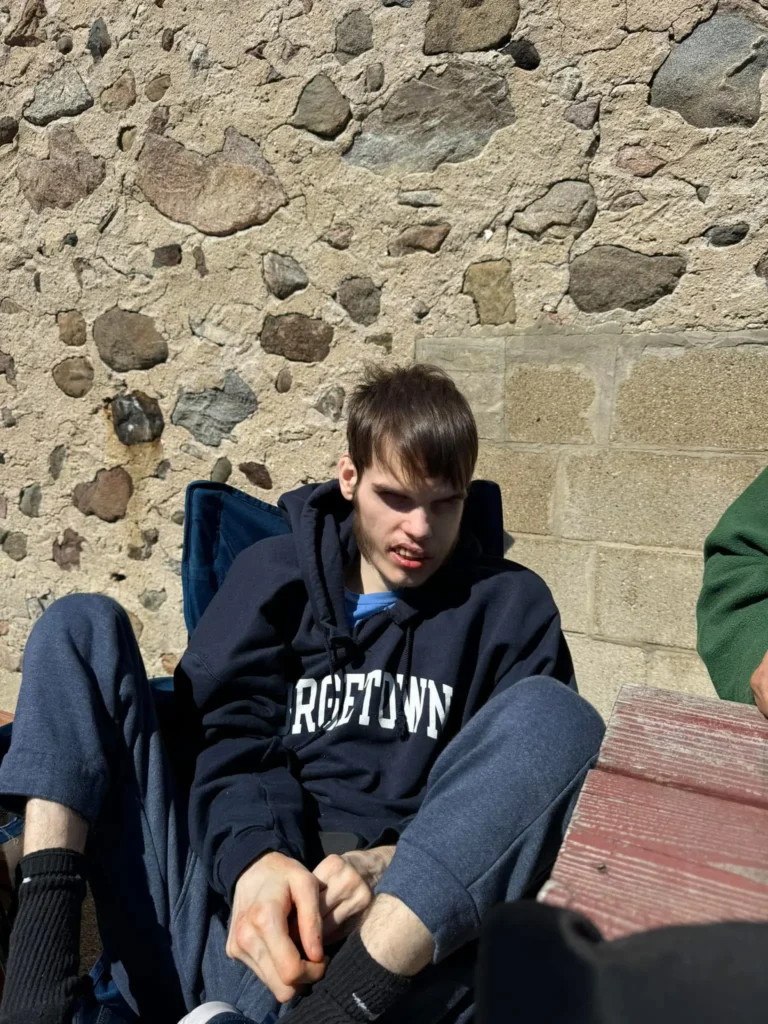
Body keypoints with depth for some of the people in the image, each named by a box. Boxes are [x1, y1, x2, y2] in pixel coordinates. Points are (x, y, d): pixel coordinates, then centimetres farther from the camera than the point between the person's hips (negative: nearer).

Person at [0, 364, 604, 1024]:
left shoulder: (510, 606, 11)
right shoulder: (274, 574, 14)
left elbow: (528, 791, 2)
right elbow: (236, 739, 3)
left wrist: (397, 863, -17)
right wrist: (256, 860, -19)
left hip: (384, 946, -1)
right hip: (229, 904, 2)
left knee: (553, 714, -23)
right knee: (84, 624, 0)